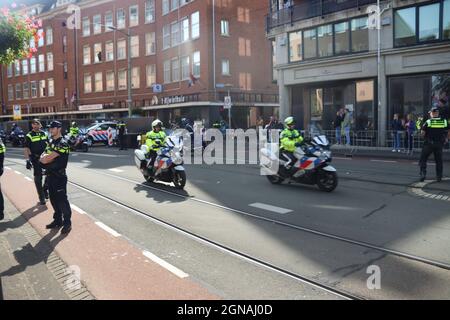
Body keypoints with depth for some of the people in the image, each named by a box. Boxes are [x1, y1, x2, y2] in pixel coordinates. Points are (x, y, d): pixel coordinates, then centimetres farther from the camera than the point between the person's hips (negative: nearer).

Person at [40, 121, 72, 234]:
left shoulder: (62, 143, -14)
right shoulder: (51, 143, 15)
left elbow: (47, 159, -20)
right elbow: (43, 158, 7)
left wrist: (45, 158, 0)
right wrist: (46, 157, -13)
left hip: (59, 176, -8)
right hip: (50, 175, 9)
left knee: (62, 200, -3)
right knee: (53, 199, 15)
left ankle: (67, 223, 7)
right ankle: (58, 220, 27)